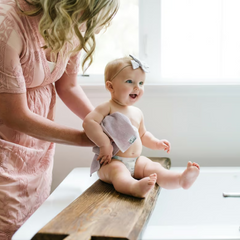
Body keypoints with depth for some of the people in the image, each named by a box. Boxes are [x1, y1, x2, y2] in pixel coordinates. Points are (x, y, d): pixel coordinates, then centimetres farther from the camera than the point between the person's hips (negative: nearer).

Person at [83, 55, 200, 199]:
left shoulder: (137, 113, 19)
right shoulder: (107, 108, -5)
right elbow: (88, 123, -19)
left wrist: (155, 143, 15)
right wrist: (105, 144, -24)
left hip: (136, 161, 7)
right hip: (112, 161, -7)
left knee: (155, 168, -18)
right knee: (119, 172, -38)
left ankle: (181, 179, -42)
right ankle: (135, 188, -69)